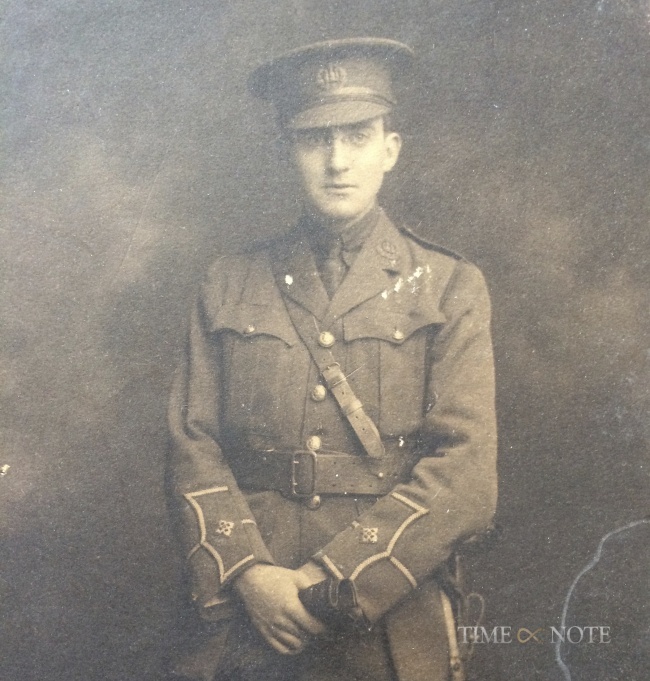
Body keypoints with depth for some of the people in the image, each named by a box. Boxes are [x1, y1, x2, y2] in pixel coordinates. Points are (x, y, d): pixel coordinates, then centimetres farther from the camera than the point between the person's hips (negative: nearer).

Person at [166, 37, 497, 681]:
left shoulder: (449, 288, 0)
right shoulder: (227, 288, 5)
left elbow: (465, 478, -9)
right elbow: (193, 448, 1)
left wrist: (329, 588, -15)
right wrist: (249, 574, -14)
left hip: (391, 625, -1)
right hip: (243, 614, 1)